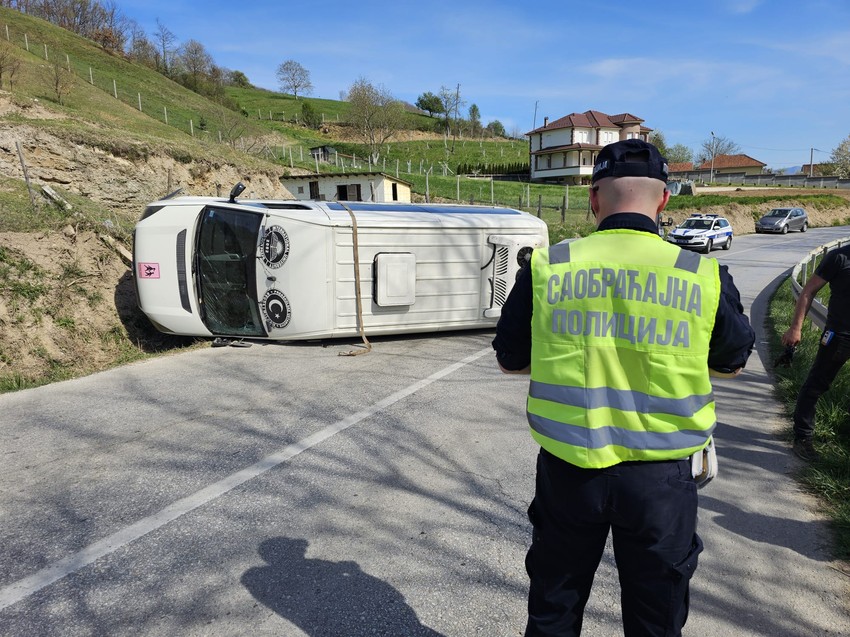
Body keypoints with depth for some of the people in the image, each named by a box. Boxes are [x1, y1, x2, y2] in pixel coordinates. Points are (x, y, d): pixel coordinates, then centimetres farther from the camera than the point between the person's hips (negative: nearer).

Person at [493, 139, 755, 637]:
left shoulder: (546, 268, -10)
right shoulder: (704, 277, -10)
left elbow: (510, 360, 2)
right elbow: (733, 364, 8)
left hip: (568, 470, 1)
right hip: (660, 478, 0)